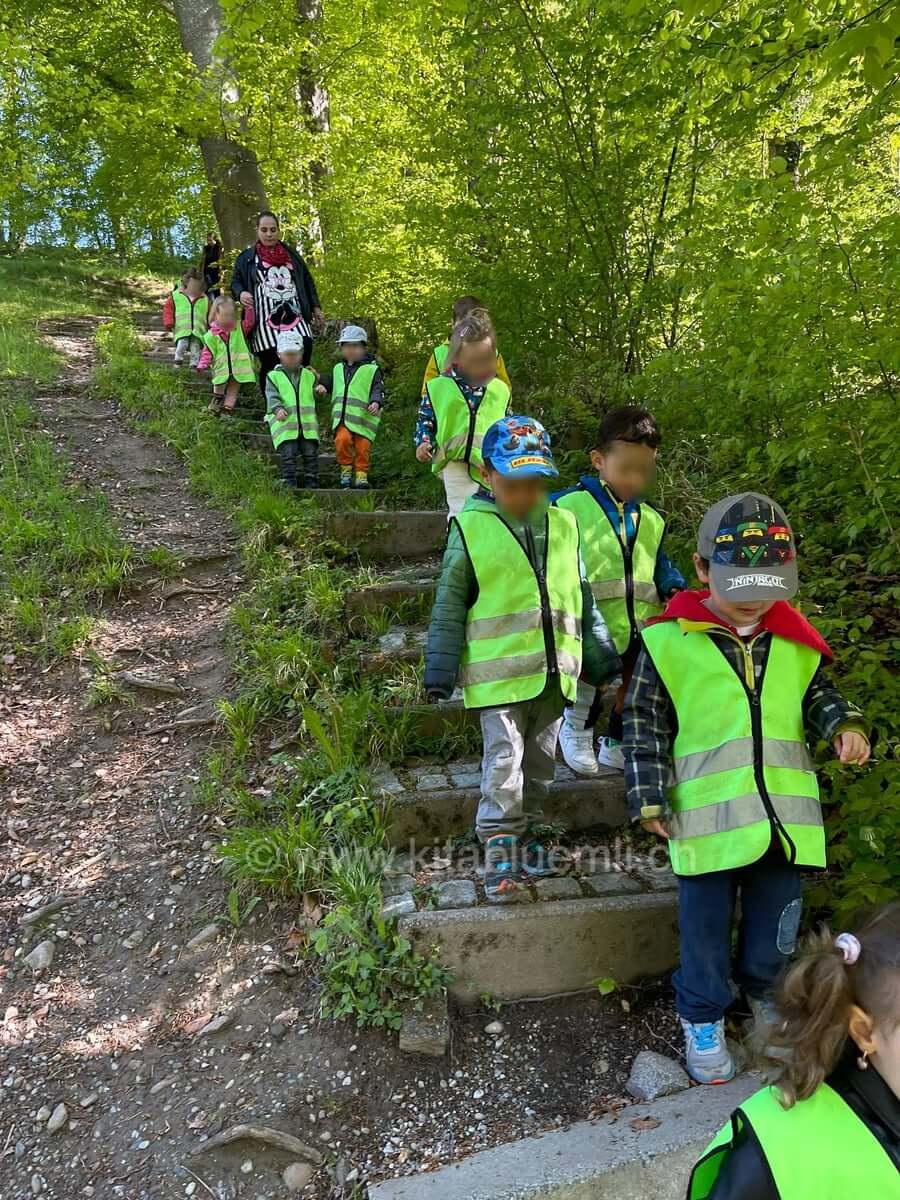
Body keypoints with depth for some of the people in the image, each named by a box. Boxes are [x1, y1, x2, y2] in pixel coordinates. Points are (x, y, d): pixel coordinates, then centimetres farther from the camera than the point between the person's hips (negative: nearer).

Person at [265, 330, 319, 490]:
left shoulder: (308, 375, 16)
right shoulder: (274, 376, 7)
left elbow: (315, 396, 23)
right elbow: (272, 396, -4)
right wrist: (278, 409, -21)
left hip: (307, 423, 3)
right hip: (285, 423, -3)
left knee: (311, 453, 2)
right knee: (288, 454, -9)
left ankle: (312, 482, 9)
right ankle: (289, 483, -5)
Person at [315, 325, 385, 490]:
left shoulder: (372, 369, 4)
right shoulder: (338, 369, 20)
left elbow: (378, 388, -2)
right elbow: (330, 382, 34)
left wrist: (376, 402, -20)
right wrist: (321, 384, 13)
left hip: (364, 416, -2)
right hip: (342, 416, 2)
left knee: (362, 447, -4)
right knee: (342, 439, -21)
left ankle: (361, 473, 14)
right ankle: (346, 469, -2)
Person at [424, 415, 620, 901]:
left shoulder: (563, 525, 8)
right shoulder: (470, 529, -4)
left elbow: (582, 598, 16)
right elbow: (449, 606, -1)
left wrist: (602, 659, 17)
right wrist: (440, 672, -3)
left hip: (554, 673, 5)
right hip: (498, 674, -4)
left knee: (540, 762, 15)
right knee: (503, 760, -4)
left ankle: (525, 834, 32)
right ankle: (499, 850, 9)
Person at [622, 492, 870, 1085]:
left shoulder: (795, 639, 2)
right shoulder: (668, 641, -10)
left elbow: (818, 696, 16)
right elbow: (644, 723, -5)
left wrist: (845, 724, -6)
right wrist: (650, 798, -7)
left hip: (785, 815, 4)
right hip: (708, 819, -3)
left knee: (776, 925, 21)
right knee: (706, 930, 12)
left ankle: (766, 991, 49)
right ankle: (703, 1018, 36)